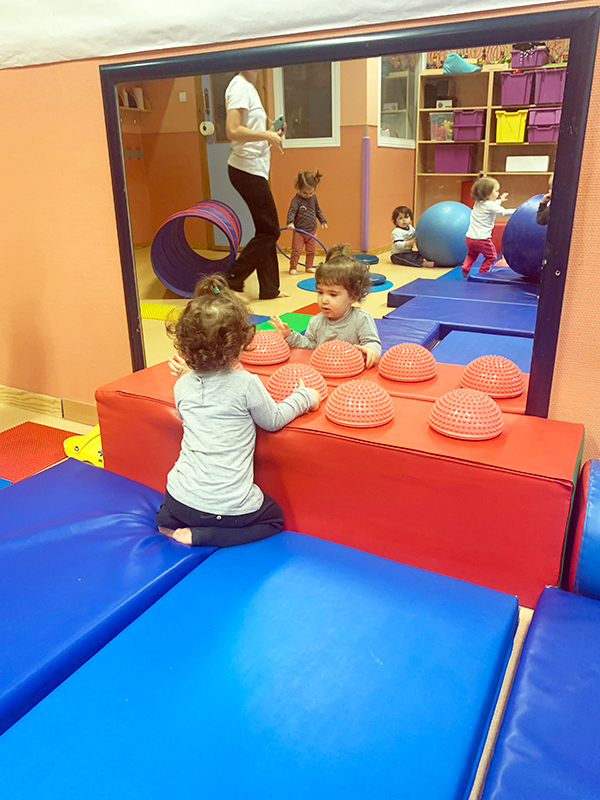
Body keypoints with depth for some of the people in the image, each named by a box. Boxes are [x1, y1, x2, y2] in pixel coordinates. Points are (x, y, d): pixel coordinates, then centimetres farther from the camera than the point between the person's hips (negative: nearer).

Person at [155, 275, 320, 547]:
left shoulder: (183, 385, -2)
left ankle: (170, 521, 9)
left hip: (181, 496, 6)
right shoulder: (246, 384, -16)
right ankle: (199, 536, 2)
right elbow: (274, 420, -1)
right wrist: (304, 397, 14)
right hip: (229, 508, -6)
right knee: (274, 518, 20)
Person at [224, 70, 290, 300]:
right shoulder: (240, 86, -13)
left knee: (267, 231, 12)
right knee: (270, 231, -5)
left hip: (254, 169, 10)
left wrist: (271, 134, 8)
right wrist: (268, 135, -16)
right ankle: (232, 281, 1)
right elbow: (233, 131, -24)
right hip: (247, 169, -10)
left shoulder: (249, 87, 18)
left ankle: (269, 288, 19)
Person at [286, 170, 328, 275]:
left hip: (312, 230, 5)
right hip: (299, 231, -5)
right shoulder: (296, 200, -15)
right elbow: (291, 211, -26)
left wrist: (323, 221, 19)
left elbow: (318, 210, 18)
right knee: (296, 250, -3)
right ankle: (293, 268, 7)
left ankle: (309, 267, 24)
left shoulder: (314, 198, 4)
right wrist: (290, 222, -42)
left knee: (311, 250, 11)